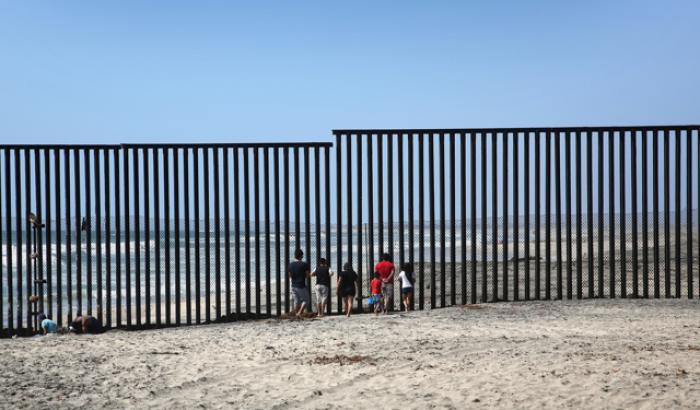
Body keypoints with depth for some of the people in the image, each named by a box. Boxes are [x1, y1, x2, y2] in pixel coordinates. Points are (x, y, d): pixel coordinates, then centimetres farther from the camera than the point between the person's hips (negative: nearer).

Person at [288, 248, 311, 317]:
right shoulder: (304, 264, -12)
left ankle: (296, 315, 14)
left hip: (294, 286, 5)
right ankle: (299, 313, -9)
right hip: (302, 286, -4)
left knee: (296, 302, 13)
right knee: (305, 300, 8)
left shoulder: (291, 265, 2)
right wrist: (309, 272, 11)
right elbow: (307, 275, -9)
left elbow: (289, 276, 7)